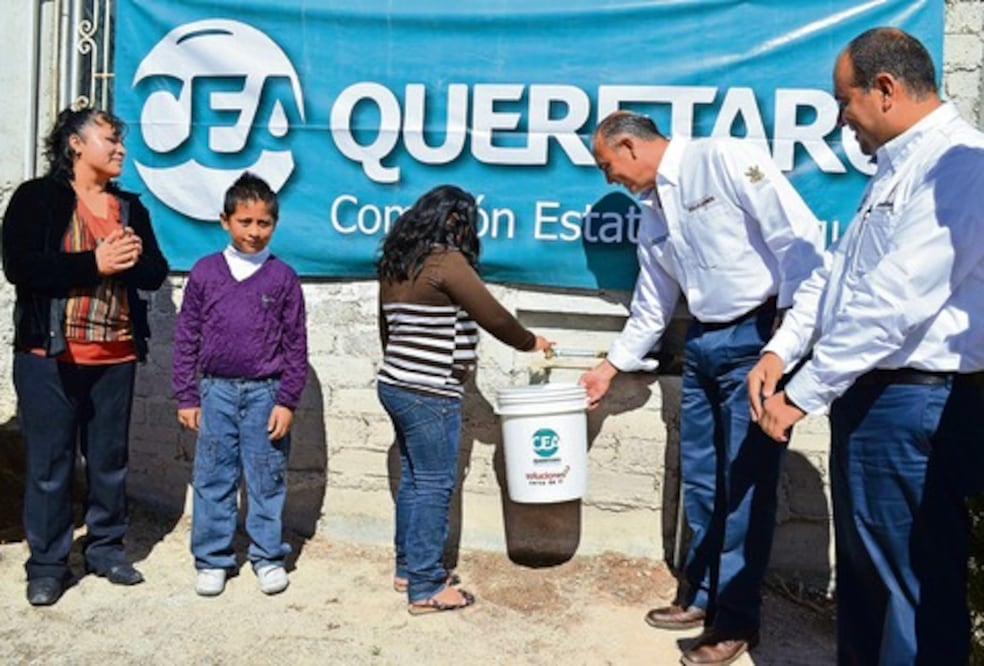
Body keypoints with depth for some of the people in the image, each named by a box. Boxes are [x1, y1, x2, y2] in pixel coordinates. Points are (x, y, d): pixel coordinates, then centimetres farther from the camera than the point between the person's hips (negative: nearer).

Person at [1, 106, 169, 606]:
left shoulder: (130, 206, 13)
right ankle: (46, 564, 14)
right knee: (49, 463, 2)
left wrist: (131, 259, -13)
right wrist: (95, 264, -17)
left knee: (110, 459, 11)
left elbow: (155, 273, 8)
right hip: (49, 354, -4)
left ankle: (105, 549, 25)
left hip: (115, 356, 4)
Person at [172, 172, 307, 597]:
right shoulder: (205, 272, 2)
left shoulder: (283, 277, -1)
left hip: (265, 392, -1)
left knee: (267, 479, 7)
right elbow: (186, 337, 6)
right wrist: (186, 396, 3)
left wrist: (287, 401, -3)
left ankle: (268, 557, 22)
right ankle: (212, 559, 22)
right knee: (212, 478, 7)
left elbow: (296, 343, 1)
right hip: (216, 390, 1)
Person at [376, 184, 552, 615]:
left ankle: (408, 568, 28)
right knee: (435, 486, -2)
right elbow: (493, 317, -10)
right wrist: (530, 343, 6)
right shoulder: (446, 261, -14)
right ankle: (425, 588, 5)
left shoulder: (395, 264, 12)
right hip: (429, 395, -9)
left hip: (394, 384, 9)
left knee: (413, 478, 17)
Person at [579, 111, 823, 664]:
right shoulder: (654, 213, 15)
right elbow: (652, 308, 23)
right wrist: (609, 368, 28)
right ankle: (704, 596, 29)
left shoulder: (725, 159, -9)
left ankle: (738, 619, 13)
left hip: (759, 337, -8)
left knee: (746, 483, -1)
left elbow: (798, 238, -16)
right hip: (702, 344, 8)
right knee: (701, 480, 13)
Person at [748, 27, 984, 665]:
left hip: (912, 403, -10)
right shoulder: (898, 166, 16)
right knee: (863, 564, 21)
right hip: (867, 393, 10)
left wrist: (803, 394, -18)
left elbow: (892, 305, -24)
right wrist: (781, 351, 5)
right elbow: (835, 270, 16)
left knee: (915, 581, 3)